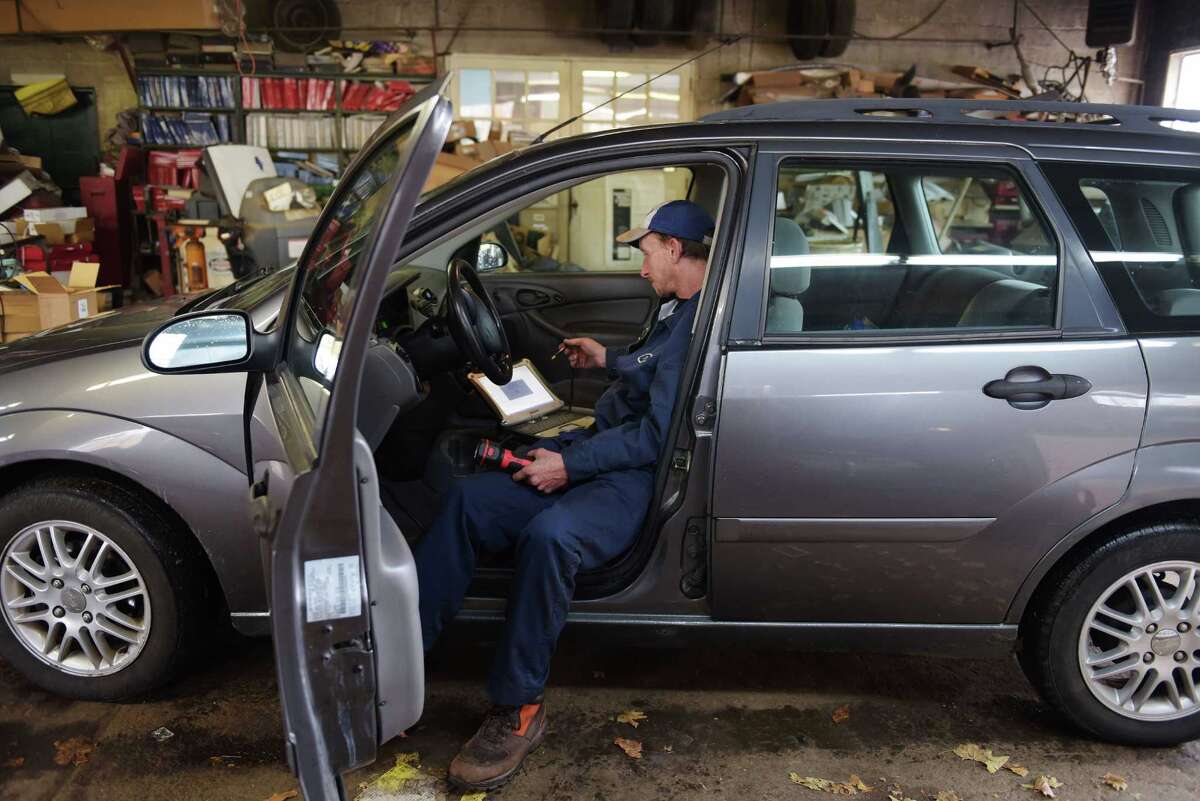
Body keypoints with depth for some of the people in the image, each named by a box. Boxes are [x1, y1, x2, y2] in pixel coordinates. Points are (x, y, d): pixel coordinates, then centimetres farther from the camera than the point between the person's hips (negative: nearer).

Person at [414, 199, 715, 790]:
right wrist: (609, 361, 37)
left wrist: (570, 465, -19)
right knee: (468, 499, -6)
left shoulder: (702, 322, -16)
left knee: (549, 535, -38)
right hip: (595, 457, 10)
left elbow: (660, 435, -21)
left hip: (636, 478, -10)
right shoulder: (678, 309, 17)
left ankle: (518, 709, -20)